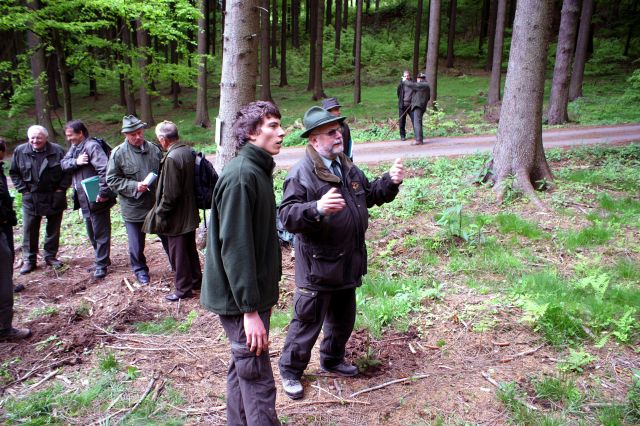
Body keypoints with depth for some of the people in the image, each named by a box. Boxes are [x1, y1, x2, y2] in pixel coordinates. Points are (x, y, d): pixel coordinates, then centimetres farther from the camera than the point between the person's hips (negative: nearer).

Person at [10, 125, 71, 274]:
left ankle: (51, 256, 23)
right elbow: (14, 172, 6)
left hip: (54, 198, 0)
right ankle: (29, 260, 14)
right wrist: (23, 189, -2)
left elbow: (68, 171, 0)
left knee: (53, 229, 9)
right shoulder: (20, 151, -3)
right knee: (29, 230, 4)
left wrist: (62, 188, -7)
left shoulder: (57, 151, -7)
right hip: (30, 198, 1)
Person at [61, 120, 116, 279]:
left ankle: (101, 265, 10)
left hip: (96, 199, -9)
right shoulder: (74, 147, 13)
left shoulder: (92, 146, -16)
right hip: (84, 199, 10)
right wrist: (76, 161, -15)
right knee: (92, 232, 19)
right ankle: (102, 259, 32)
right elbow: (64, 164, 5)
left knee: (100, 232, 1)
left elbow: (104, 169, -26)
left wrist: (103, 192, -27)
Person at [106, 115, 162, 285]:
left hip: (157, 204, 2)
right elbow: (112, 180, -7)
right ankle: (140, 270, 33)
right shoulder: (118, 153, -8)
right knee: (136, 245, 10)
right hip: (133, 208, -2)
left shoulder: (154, 149, 1)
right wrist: (135, 186, -19)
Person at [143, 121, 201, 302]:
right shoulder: (188, 152, 2)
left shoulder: (171, 158, -24)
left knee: (178, 253, 6)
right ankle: (196, 280, 36)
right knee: (190, 249, 22)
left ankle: (183, 289, 19)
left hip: (177, 217, -9)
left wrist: (159, 214, -12)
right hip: (190, 213, 9)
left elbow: (170, 194, -24)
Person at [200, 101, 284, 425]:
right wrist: (250, 309, -23)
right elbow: (234, 246, -24)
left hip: (253, 293, 10)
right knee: (258, 382, -2)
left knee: (242, 369, 21)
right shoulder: (241, 175, -20)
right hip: (240, 300, -10)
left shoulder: (258, 170, 11)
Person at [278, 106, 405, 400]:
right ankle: (290, 370, 26)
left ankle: (332, 359, 45)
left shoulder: (347, 168, 9)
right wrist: (317, 208, -41)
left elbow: (369, 195, 21)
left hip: (348, 262, 8)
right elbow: (287, 216, -24)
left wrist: (390, 181, 2)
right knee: (308, 321, 5)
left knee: (343, 319, 23)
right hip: (318, 264, -8)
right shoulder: (301, 173, -18)